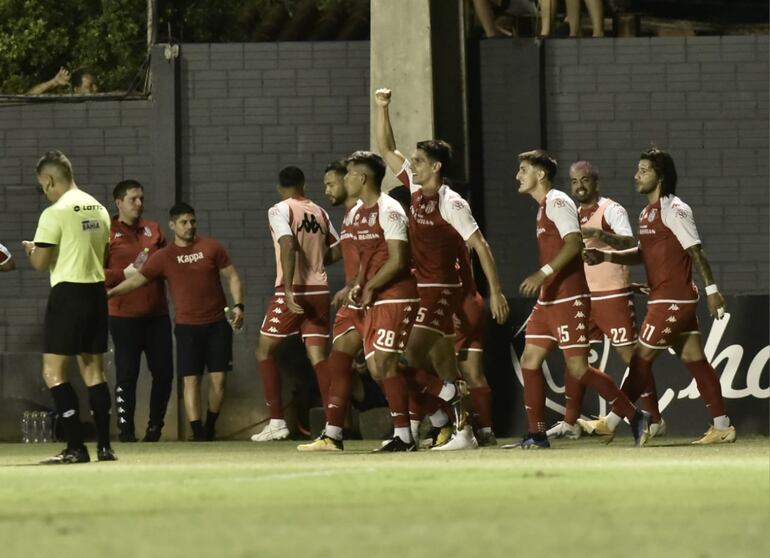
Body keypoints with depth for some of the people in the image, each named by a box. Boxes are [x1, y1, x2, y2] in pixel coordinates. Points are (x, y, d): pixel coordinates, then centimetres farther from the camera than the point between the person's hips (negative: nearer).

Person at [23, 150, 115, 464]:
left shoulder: (55, 213, -13)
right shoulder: (98, 209, 10)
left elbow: (40, 263, -12)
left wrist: (31, 250, 9)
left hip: (68, 293, -8)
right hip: (97, 291, 8)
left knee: (53, 372, -4)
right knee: (93, 370, 13)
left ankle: (76, 447, -11)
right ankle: (104, 446, 12)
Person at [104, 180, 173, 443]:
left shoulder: (153, 230, 13)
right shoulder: (108, 234, -1)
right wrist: (124, 274, -16)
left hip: (156, 313, 5)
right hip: (124, 315, -5)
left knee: (164, 372, 2)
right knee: (127, 374, -3)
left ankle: (155, 427, 15)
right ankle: (125, 429, 4)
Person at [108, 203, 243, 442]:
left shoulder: (211, 248, 2)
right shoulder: (164, 257, 1)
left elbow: (232, 277, 7)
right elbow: (137, 279, 1)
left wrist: (238, 305, -6)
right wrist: (110, 292, -10)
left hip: (217, 323, 1)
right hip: (187, 326, 0)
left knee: (218, 377, -1)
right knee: (191, 380, -5)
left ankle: (210, 428, 16)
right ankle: (197, 433, -4)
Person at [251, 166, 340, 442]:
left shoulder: (280, 210, -6)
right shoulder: (319, 212, 11)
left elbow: (288, 246, -21)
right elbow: (337, 250, 14)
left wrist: (289, 290, -25)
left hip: (292, 292, -5)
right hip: (320, 290, 5)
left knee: (265, 349, 10)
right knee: (318, 355, 4)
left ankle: (277, 422, 4)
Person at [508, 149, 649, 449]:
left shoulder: (558, 202, -11)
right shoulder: (544, 207, 18)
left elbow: (574, 243, -24)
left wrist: (543, 273, -30)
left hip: (568, 299, -10)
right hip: (549, 300, 10)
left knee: (578, 367, -11)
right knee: (530, 361, 6)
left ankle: (635, 417, -4)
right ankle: (536, 435, 9)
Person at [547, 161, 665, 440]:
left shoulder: (611, 210, -9)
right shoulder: (575, 215, 15)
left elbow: (631, 245, -22)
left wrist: (602, 235, -37)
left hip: (613, 294, -8)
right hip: (583, 296, 8)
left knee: (630, 355, -6)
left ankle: (654, 420, -2)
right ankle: (570, 423, 12)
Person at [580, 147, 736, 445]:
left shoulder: (674, 210, -13)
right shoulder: (647, 213, 14)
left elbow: (696, 251, -15)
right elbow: (644, 253, 22)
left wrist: (712, 289, -18)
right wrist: (606, 257, 11)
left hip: (672, 301, -9)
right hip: (663, 299, 9)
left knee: (642, 359, -3)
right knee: (694, 361, 8)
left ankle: (610, 422, 4)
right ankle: (721, 427, 8)